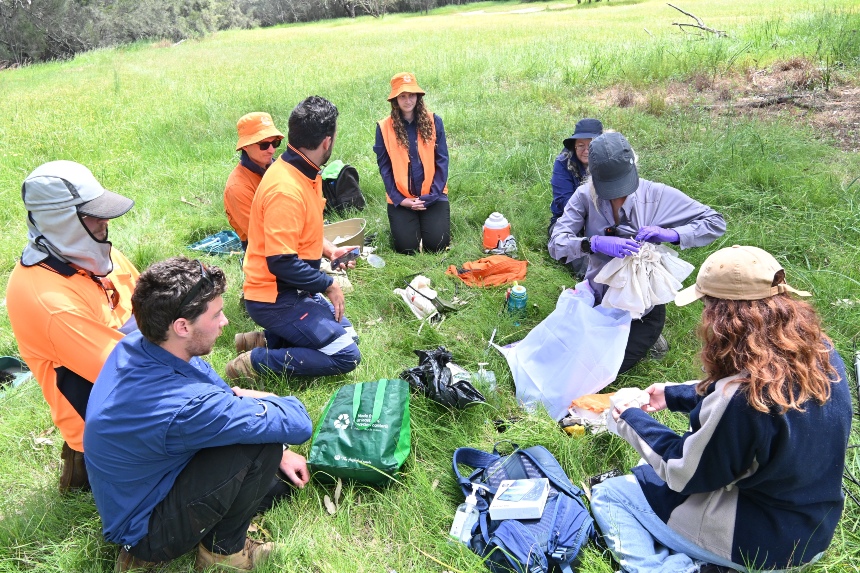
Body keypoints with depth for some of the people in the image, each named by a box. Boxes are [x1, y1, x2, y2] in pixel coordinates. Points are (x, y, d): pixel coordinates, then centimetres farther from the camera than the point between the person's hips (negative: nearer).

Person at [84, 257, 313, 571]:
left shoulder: (134, 345, -12)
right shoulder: (184, 405, -38)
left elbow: (222, 395, 1)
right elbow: (298, 424, -31)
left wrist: (278, 454, 0)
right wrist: (256, 400, -9)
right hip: (145, 532, -8)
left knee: (280, 478, 12)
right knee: (261, 444, -24)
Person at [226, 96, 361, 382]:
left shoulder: (302, 173, 3)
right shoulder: (286, 189, -27)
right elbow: (281, 262, -28)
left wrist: (328, 249, 4)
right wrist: (328, 285, -16)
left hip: (293, 291, 10)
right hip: (274, 298, -10)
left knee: (346, 334, 20)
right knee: (346, 356, -9)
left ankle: (265, 340, 12)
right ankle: (256, 361, -7)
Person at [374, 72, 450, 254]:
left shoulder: (433, 121, -1)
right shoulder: (384, 127, -2)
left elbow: (442, 160, -2)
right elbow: (384, 167, -1)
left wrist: (431, 195, -10)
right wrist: (399, 199, -10)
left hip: (432, 195, 0)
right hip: (401, 198, 0)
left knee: (437, 244, -9)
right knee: (407, 247, -9)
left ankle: (426, 220, 25)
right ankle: (398, 222, 26)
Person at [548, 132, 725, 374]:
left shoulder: (657, 195, -16)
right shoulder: (585, 196, -15)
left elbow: (716, 223, -10)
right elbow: (556, 244, -23)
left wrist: (670, 234, -29)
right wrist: (595, 243, -42)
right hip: (599, 297, 2)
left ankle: (645, 336, 23)